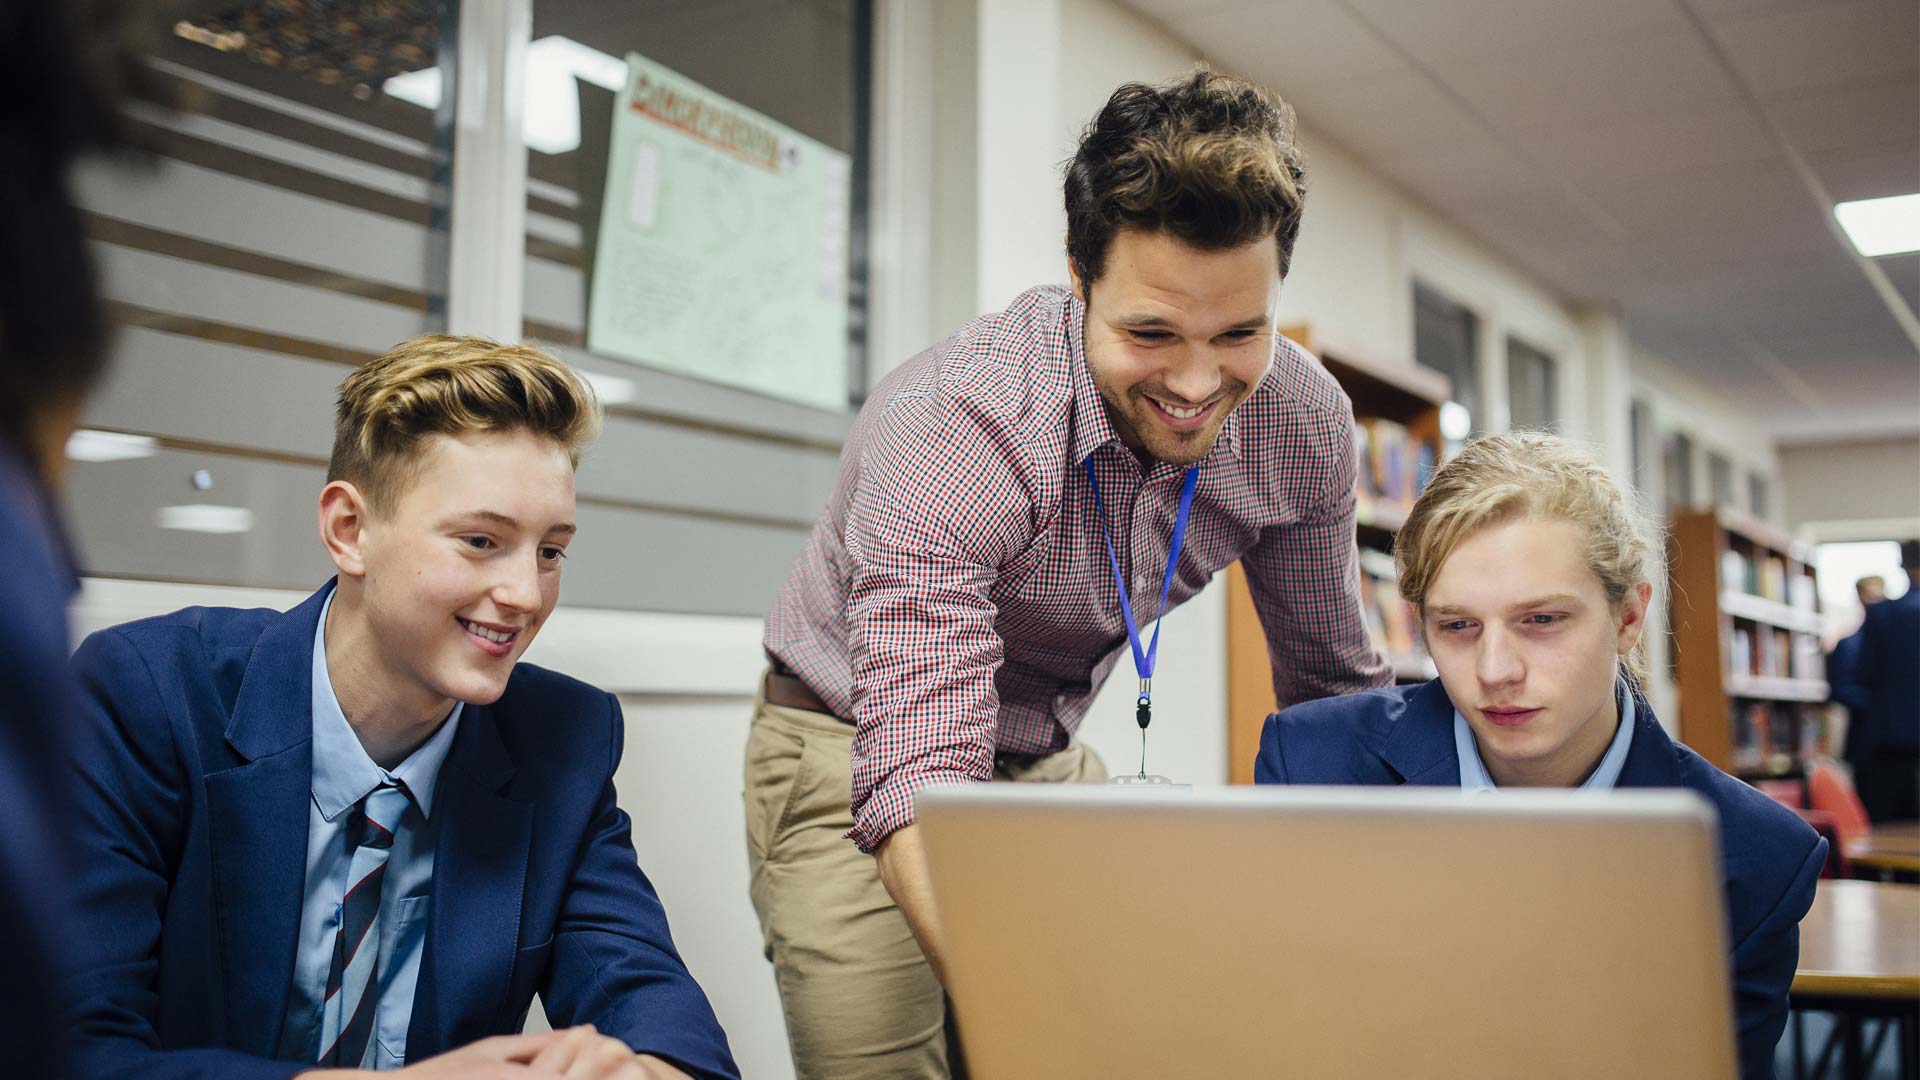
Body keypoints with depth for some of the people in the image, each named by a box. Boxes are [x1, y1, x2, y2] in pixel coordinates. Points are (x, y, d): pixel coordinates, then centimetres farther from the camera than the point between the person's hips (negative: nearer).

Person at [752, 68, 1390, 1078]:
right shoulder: (948, 426, -34)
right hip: (857, 757, -4)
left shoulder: (1304, 424, -15)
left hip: (1049, 764, 5)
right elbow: (915, 781, -41)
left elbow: (1335, 686, 1)